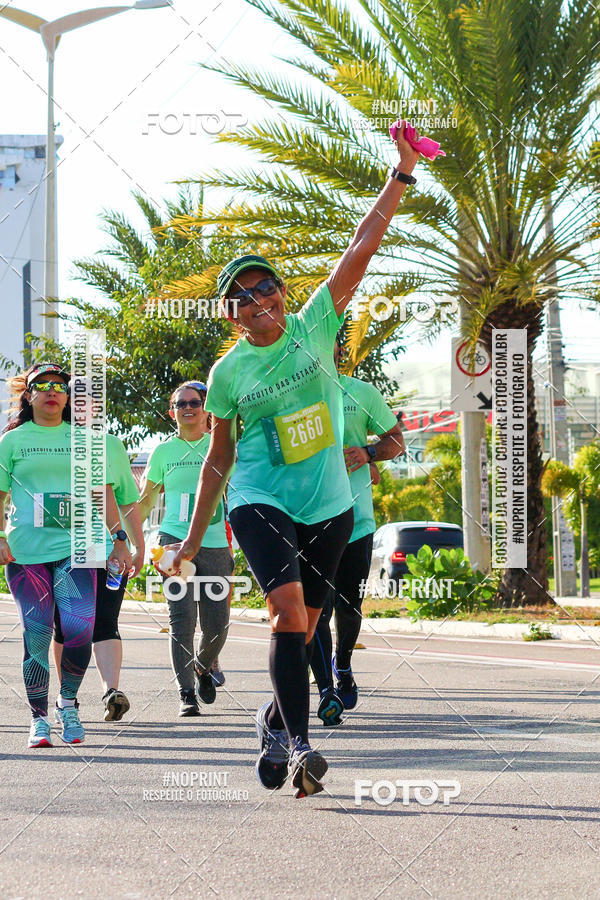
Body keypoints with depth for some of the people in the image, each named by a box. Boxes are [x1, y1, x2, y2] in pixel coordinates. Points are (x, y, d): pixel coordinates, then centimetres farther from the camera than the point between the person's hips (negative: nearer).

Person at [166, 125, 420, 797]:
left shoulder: (314, 328, 3)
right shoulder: (228, 373, 1)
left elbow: (361, 248, -2)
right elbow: (218, 457, 10)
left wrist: (401, 175, -6)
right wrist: (194, 537, 11)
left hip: (329, 508, 2)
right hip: (259, 503, -2)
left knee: (299, 626, 8)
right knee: (289, 608, -22)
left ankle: (276, 719, 34)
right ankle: (297, 743, -26)